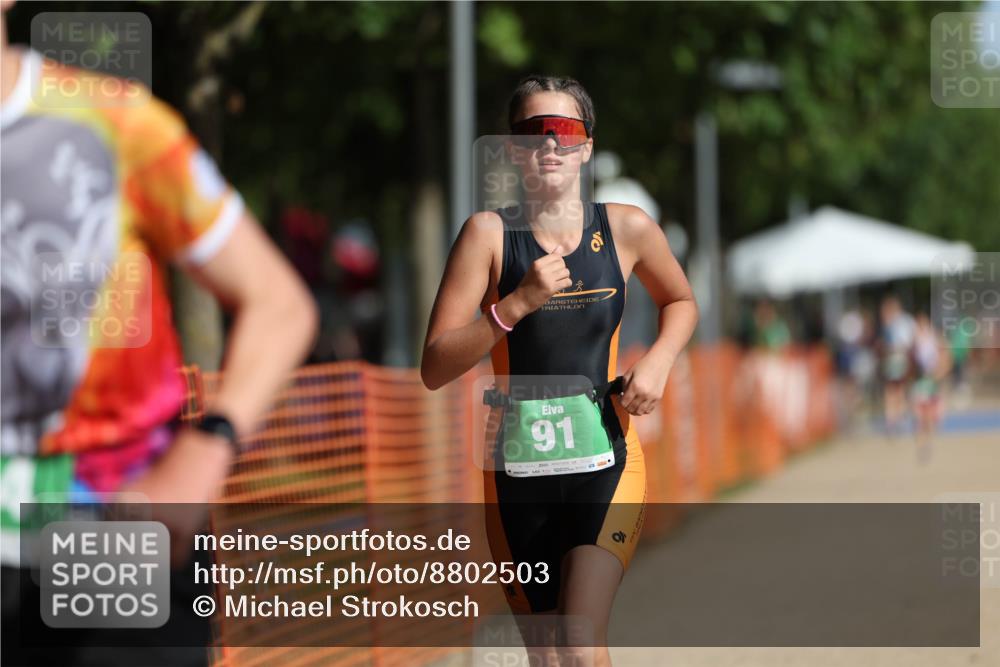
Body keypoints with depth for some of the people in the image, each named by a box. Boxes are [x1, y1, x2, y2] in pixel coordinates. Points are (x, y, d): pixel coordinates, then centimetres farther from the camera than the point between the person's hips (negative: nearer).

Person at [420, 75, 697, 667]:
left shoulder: (628, 229, 0)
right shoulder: (489, 233, -5)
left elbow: (681, 302, 21)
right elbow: (434, 368, -9)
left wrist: (658, 361, 0)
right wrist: (516, 304, -21)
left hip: (607, 462, -1)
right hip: (516, 468, 1)